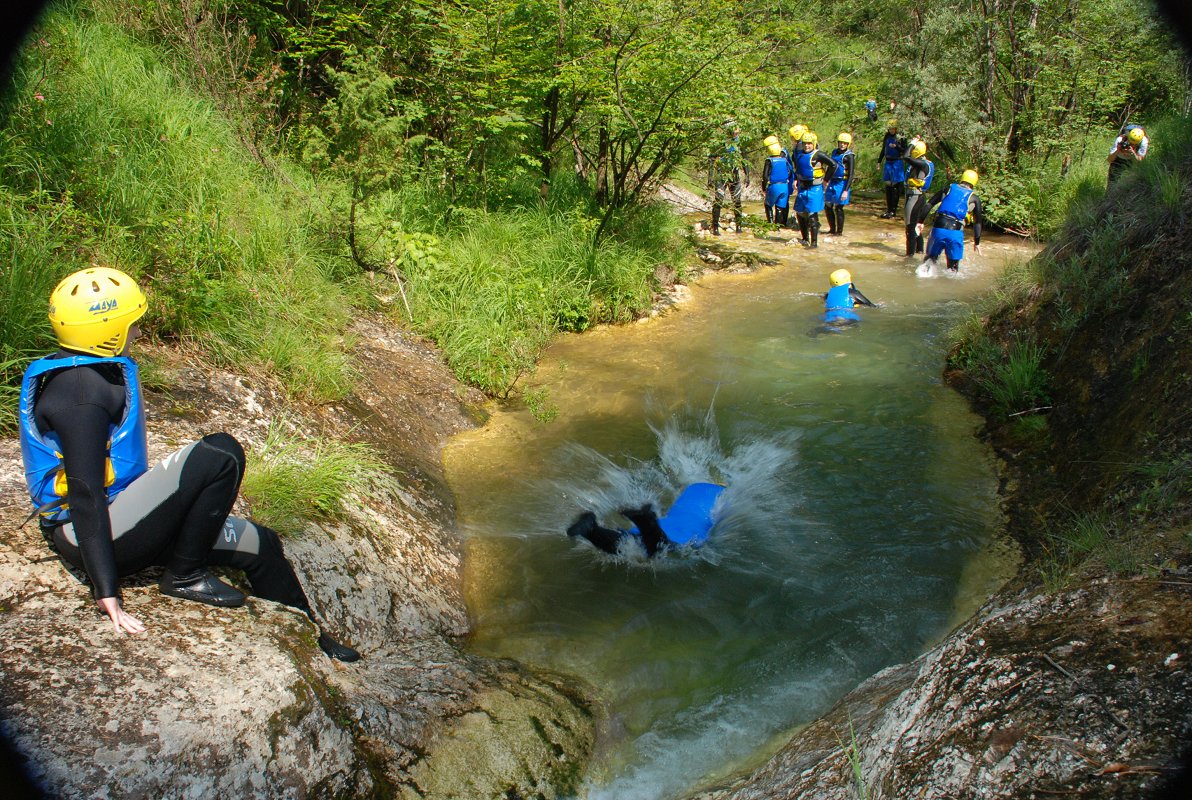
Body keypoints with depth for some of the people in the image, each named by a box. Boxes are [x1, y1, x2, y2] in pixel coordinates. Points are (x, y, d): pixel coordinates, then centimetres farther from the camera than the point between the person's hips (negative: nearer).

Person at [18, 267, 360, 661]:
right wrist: (107, 594, -29)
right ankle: (184, 576, -11)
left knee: (260, 544, 10)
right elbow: (84, 495, -27)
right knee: (221, 454, -26)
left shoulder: (93, 372, 10)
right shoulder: (81, 392, -21)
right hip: (89, 535, -10)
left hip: (116, 515, 10)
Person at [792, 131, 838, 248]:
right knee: (800, 214, 12)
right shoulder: (799, 155, 9)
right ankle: (805, 239, 24)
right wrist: (796, 179, 16)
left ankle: (814, 242, -3)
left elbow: (833, 165, -17)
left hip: (815, 189, -8)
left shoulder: (818, 154, -13)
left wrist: (825, 179, -11)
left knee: (812, 215, -8)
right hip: (802, 189, 8)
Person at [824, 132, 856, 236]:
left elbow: (850, 175, -14)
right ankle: (832, 229, 24)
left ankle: (839, 231, 11)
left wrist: (846, 190, -19)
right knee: (828, 206, 10)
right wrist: (826, 180, 22)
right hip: (832, 182, 7)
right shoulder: (835, 152, 10)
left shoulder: (849, 156, -12)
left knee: (838, 208, -1)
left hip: (841, 184, -7)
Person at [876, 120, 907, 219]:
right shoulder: (887, 137, 11)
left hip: (896, 163, -6)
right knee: (888, 187, 6)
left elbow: (905, 151, -8)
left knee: (895, 187, -7)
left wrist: (896, 146, -21)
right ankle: (888, 210, 12)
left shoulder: (901, 138, -6)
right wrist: (879, 161, 18)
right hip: (888, 162, 6)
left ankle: (893, 211, -5)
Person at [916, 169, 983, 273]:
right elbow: (977, 223, 12)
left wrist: (920, 222, 15)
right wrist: (977, 243, 18)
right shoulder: (974, 198, 11)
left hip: (938, 228, 2)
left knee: (931, 256, 15)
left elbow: (928, 205, 10)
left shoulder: (948, 189, 17)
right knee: (953, 266, 12)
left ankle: (923, 268, -10)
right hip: (956, 233, -2)